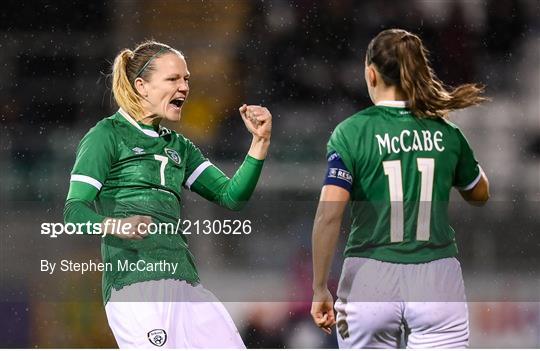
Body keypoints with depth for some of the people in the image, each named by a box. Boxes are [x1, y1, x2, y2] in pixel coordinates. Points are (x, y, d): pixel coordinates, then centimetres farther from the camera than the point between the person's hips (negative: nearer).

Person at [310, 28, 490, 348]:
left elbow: (329, 214, -12)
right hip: (437, 281, 1)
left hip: (370, 277, -1)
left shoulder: (351, 132, -4)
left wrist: (320, 290, -6)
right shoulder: (446, 133, 4)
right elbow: (480, 195, 21)